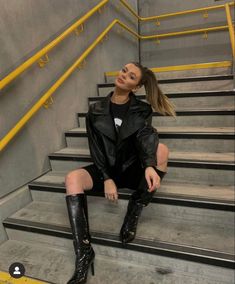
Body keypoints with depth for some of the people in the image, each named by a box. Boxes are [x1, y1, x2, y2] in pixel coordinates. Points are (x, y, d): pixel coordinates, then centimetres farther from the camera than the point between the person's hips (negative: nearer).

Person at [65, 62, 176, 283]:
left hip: (132, 169, 0)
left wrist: (149, 165, -40)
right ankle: (84, 252, -21)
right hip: (106, 169, 1)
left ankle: (133, 215, -17)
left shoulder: (142, 110, -1)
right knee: (72, 178, -26)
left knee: (161, 149, -28)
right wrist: (107, 178, -16)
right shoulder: (95, 111, 1)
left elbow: (146, 137, -19)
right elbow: (96, 149, -3)